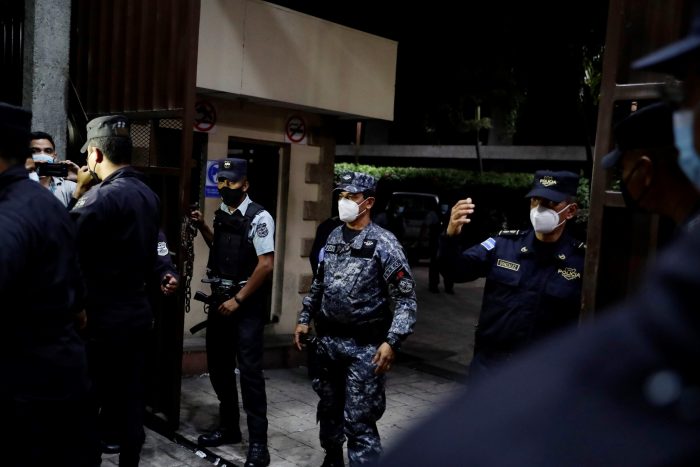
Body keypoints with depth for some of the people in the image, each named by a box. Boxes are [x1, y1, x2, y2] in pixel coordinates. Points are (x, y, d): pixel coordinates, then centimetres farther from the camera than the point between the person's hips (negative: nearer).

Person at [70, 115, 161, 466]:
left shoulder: (102, 196, -19)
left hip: (103, 318, -8)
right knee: (130, 398, 15)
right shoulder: (148, 195, 8)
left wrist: (79, 193, -2)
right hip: (138, 313, 8)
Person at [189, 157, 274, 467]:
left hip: (247, 304, -7)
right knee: (218, 366, 13)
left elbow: (265, 265, -18)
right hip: (220, 299, 8)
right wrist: (202, 227, 9)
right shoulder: (221, 214, 8)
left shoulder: (258, 217, -14)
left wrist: (238, 300, -15)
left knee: (249, 370, -7)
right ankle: (229, 428, 29)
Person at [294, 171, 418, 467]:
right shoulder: (333, 237, 7)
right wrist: (304, 319, 15)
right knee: (329, 408, 20)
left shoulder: (384, 243, -11)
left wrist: (391, 342, -21)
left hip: (364, 345, -6)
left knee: (359, 420, -6)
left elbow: (405, 299, -13)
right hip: (327, 339, 6)